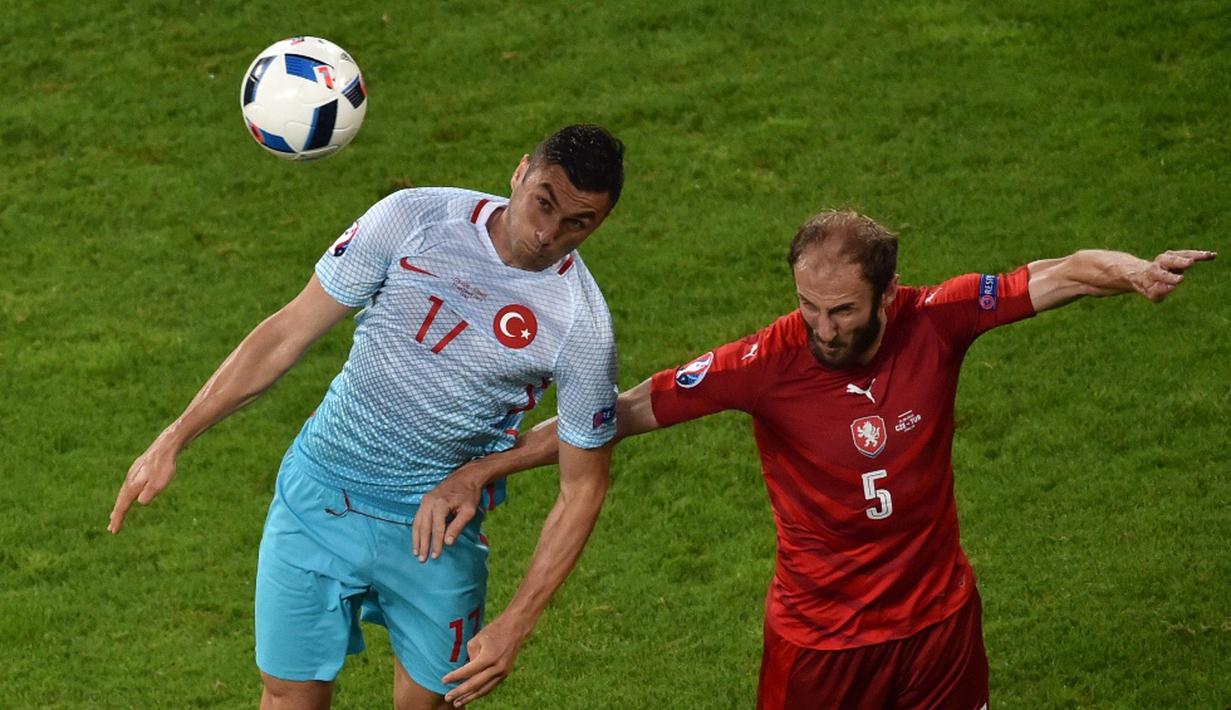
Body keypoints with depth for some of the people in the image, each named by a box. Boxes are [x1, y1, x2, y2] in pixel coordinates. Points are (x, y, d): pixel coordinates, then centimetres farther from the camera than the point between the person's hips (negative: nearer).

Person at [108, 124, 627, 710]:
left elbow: (582, 486, -6)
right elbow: (288, 333, -6)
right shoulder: (414, 218, -13)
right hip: (318, 498, 1)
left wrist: (514, 626, -12)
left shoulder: (583, 328, -15)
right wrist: (173, 441, -6)